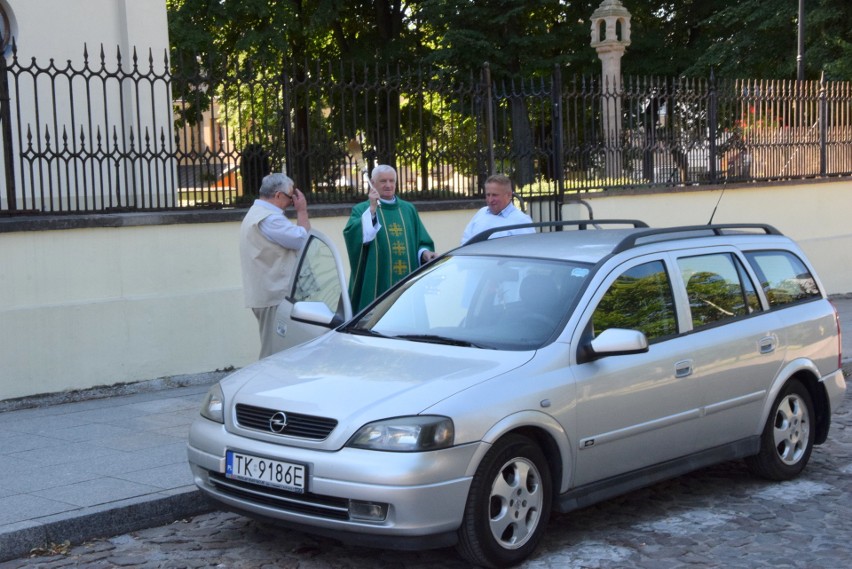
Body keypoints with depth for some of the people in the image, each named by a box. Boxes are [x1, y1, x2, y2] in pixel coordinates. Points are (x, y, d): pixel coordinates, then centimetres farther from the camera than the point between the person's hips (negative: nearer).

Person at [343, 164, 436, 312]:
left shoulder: (408, 209, 16)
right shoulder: (362, 210, 6)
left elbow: (422, 242, 16)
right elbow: (355, 236, -13)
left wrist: (425, 253, -6)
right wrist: (372, 209, -18)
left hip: (408, 282, 4)